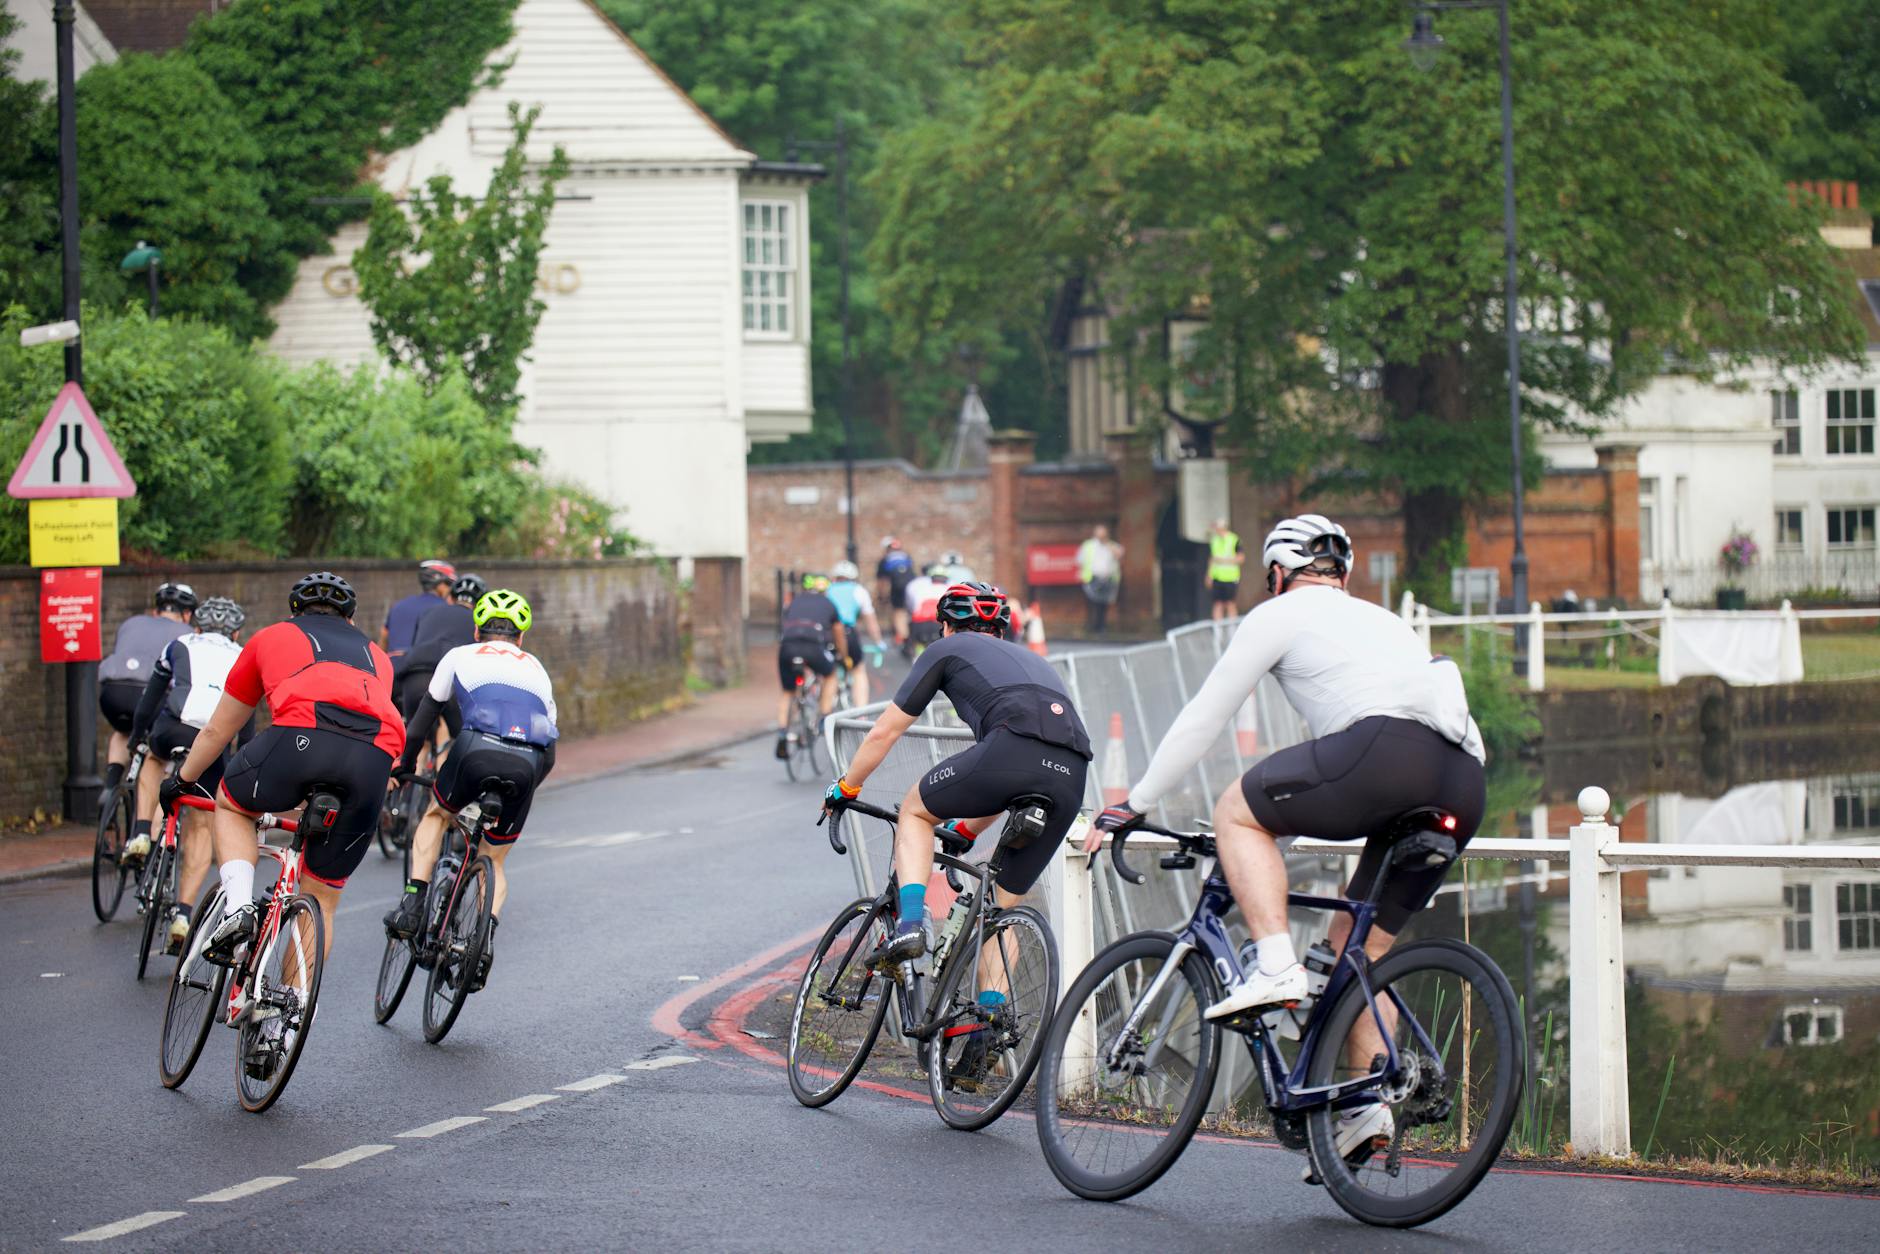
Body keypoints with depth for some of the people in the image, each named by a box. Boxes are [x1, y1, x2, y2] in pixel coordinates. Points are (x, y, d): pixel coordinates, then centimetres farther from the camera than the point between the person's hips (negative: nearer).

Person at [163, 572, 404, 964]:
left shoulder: (271, 637, 33)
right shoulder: (374, 655, 39)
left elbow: (216, 731, 41)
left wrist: (182, 781, 57)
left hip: (302, 738, -2)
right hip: (376, 756, 2)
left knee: (231, 805, 29)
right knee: (321, 902, 18)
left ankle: (237, 906, 7)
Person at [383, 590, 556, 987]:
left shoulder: (461, 657, 25)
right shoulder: (536, 669, 33)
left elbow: (423, 718, 27)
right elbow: (549, 754, 32)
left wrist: (405, 764, 41)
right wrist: (520, 789, 45)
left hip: (478, 750, -2)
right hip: (528, 764, 2)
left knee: (436, 816, 29)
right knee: (495, 862, 20)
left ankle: (412, 904, 11)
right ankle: (487, 930, -7)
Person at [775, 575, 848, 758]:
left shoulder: (794, 602, 31)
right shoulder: (828, 604, 26)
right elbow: (839, 635, 38)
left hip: (787, 646, 2)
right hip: (814, 645, -2)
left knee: (787, 692, 20)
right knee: (830, 676, 29)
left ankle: (782, 736, 5)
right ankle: (826, 720, 18)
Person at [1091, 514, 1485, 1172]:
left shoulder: (1279, 615, 18)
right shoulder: (1380, 619, 39)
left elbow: (1201, 720, 20)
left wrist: (1130, 808, 28)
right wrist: (1295, 818, 58)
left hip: (1388, 747, -7)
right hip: (1465, 784, 7)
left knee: (1236, 812, 11)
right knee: (1354, 941, 18)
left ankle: (1275, 966, -6)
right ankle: (1370, 1100, 8)